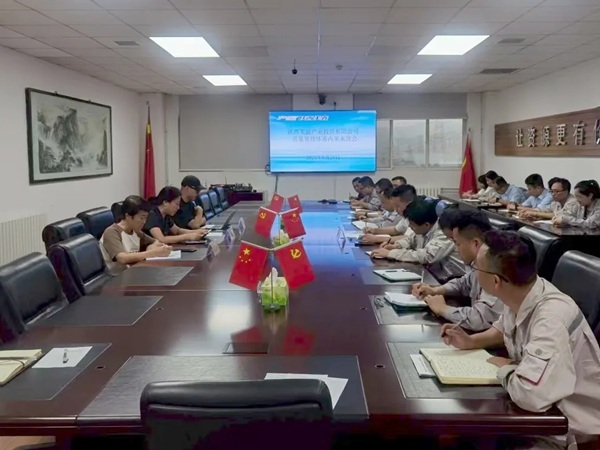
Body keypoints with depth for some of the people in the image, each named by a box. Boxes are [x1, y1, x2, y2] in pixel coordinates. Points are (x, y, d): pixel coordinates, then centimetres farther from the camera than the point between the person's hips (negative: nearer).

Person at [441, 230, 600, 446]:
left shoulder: (551, 318, -35)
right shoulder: (519, 296, -10)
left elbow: (531, 395, -45)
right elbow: (503, 329, 13)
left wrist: (505, 369, -24)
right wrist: (471, 342, -5)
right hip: (543, 405, 7)